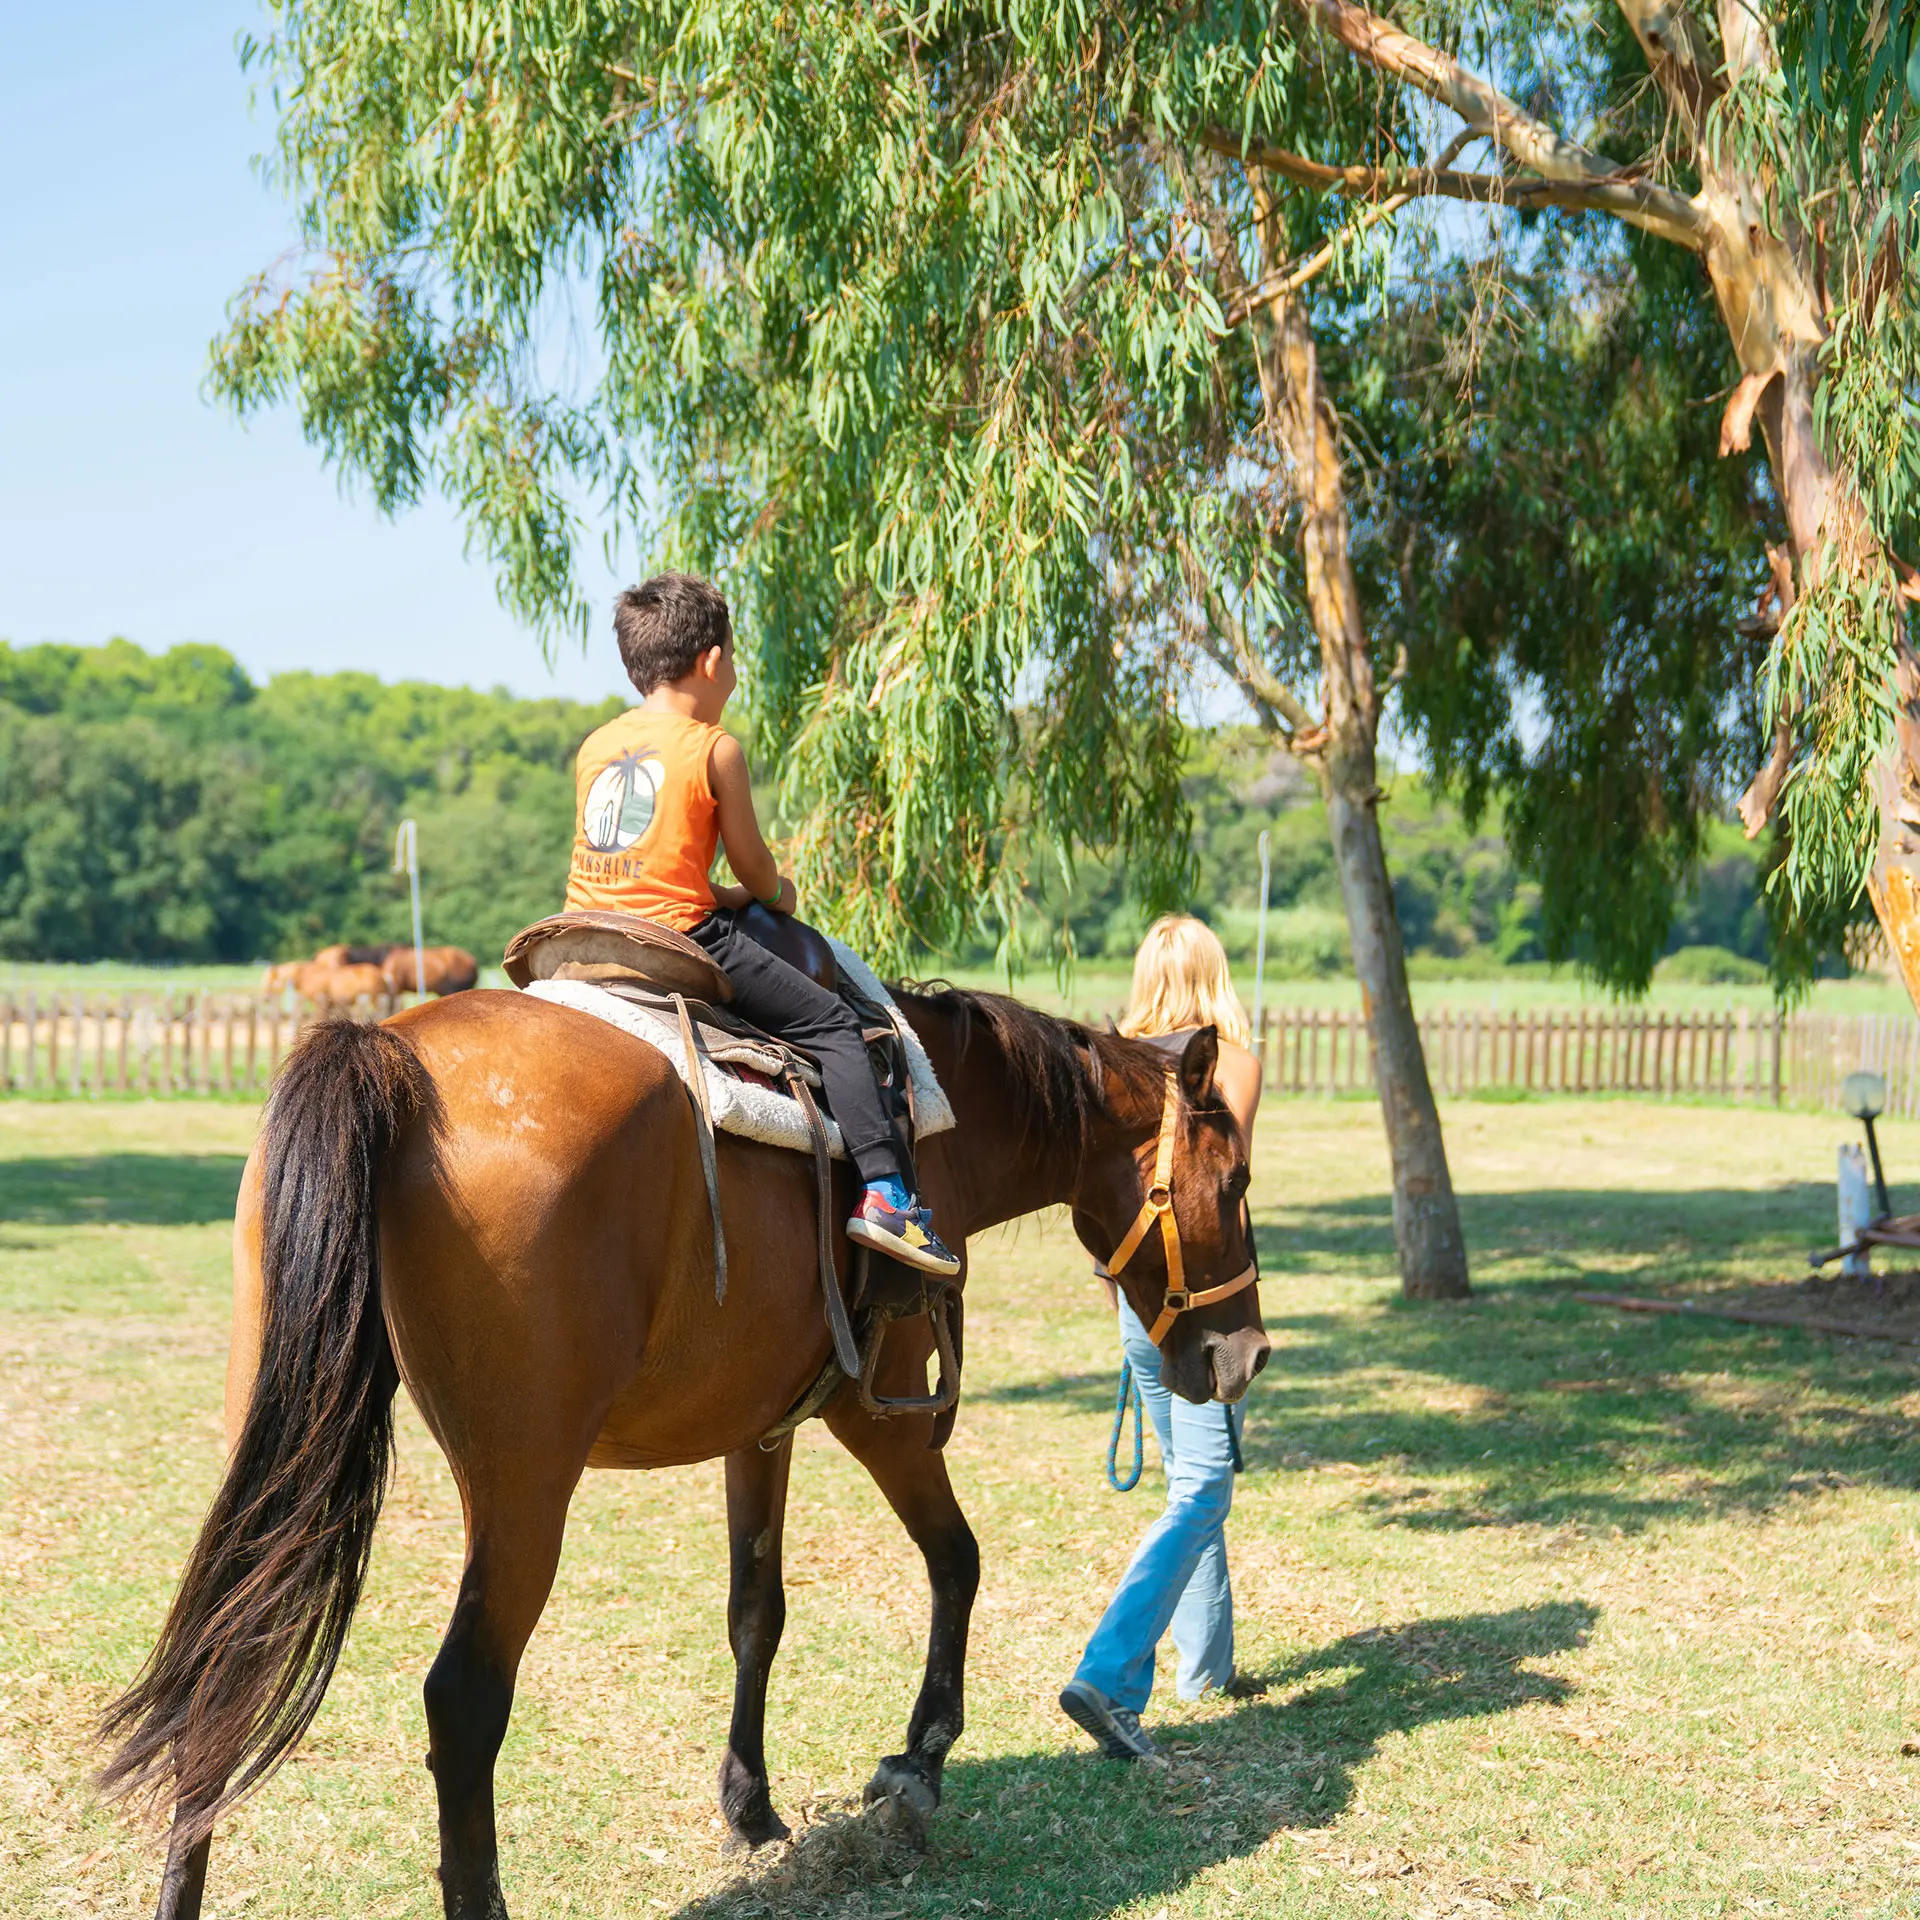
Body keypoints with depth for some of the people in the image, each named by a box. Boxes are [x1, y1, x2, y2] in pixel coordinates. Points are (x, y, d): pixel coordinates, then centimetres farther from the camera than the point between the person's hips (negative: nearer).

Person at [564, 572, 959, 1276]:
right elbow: (754, 868, 2)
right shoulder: (714, 748, -4)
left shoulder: (595, 745, 14)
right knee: (832, 1024, 2)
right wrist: (775, 894, 25)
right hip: (682, 938, -6)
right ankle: (882, 1190, -6)